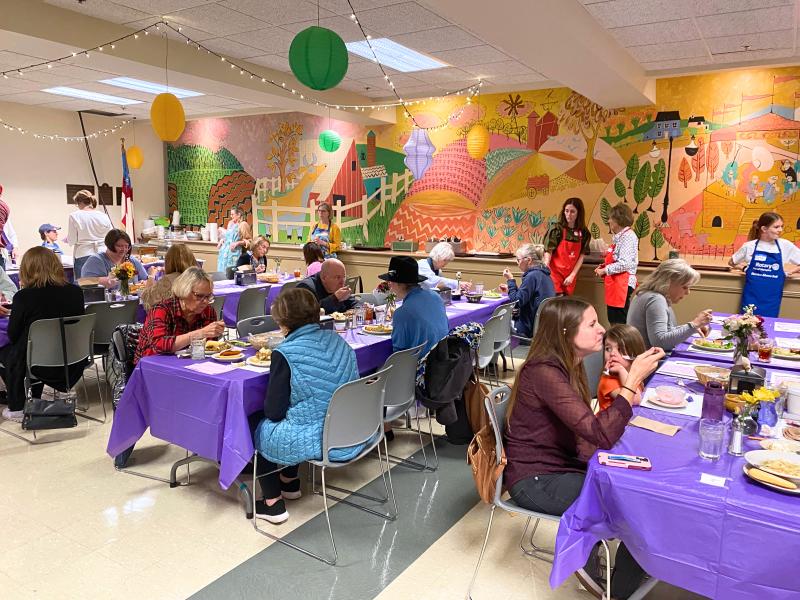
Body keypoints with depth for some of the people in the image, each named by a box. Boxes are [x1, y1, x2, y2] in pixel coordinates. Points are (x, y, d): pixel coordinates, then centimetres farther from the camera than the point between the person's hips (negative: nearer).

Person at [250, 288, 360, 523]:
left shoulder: (285, 354, -19)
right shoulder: (337, 340, -1)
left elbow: (274, 411, -13)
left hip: (314, 442, -7)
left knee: (254, 423, 20)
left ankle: (272, 503, 23)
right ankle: (290, 482, 45)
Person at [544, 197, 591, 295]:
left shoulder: (584, 233, 2)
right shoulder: (557, 229, -7)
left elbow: (581, 256, 3)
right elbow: (548, 251, -11)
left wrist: (572, 275, -4)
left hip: (571, 276, 4)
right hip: (555, 272, -4)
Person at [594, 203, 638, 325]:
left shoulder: (628, 236, -13)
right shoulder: (619, 236, 16)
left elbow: (624, 264, -22)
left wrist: (605, 270, -12)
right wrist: (603, 267, 8)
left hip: (622, 283, -10)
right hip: (615, 282, 10)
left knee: (619, 321, -5)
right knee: (613, 318, 14)